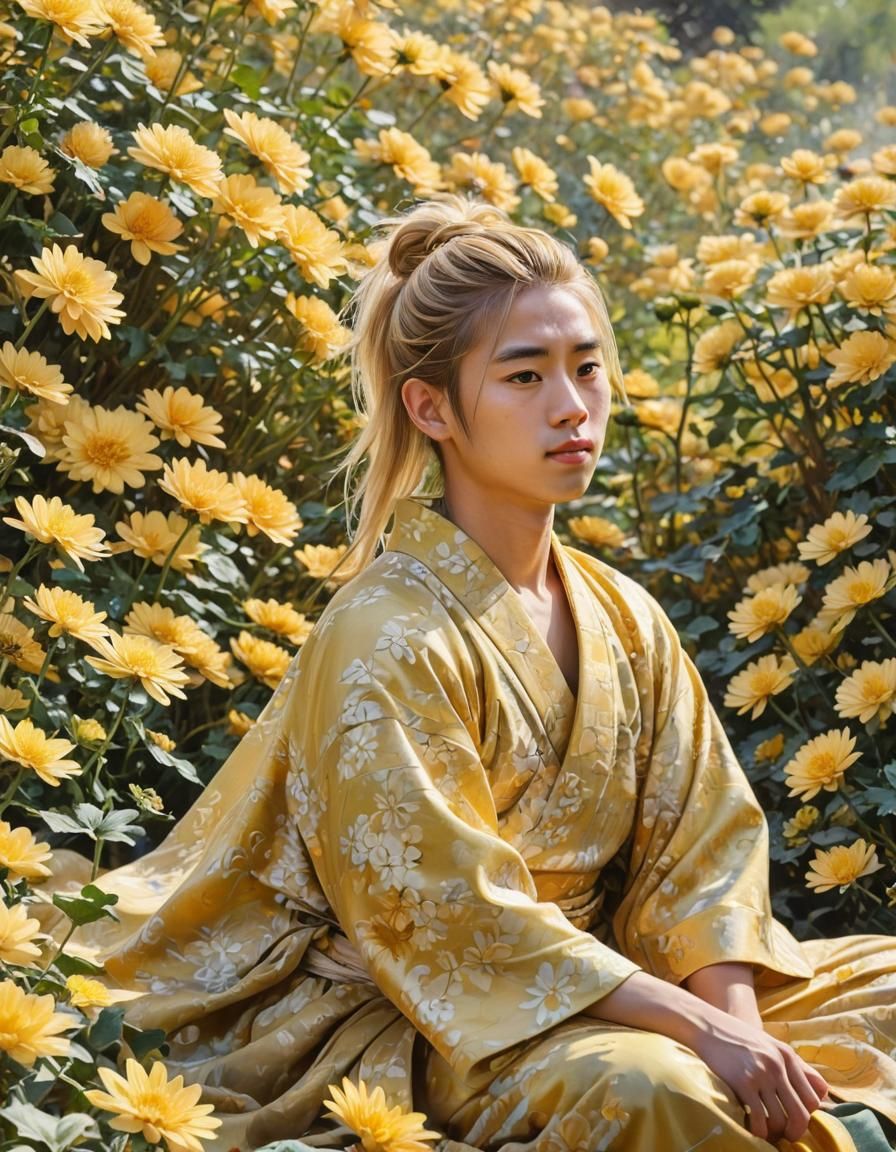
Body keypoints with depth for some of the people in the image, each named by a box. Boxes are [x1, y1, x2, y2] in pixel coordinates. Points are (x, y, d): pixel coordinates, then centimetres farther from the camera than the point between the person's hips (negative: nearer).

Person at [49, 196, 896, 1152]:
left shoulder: (621, 616, 5)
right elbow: (452, 918, -22)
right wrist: (698, 1028, -25)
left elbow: (701, 838, 2)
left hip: (582, 984, 8)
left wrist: (740, 1018, -17)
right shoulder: (388, 640, -18)